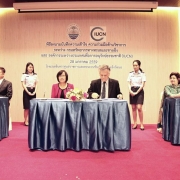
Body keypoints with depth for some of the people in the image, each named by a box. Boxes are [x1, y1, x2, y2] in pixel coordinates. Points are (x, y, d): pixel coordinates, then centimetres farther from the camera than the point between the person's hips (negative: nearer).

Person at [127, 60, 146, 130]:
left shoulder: (142, 74, -2)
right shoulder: (130, 74, 7)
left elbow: (143, 84, -7)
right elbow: (129, 84, 4)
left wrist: (137, 92, -14)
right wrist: (130, 91, -13)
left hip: (139, 91, -3)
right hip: (132, 91, 3)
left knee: (139, 108, -11)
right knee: (133, 108, 6)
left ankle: (141, 124, 0)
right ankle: (135, 123, 15)